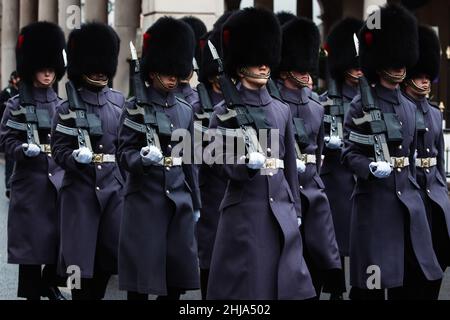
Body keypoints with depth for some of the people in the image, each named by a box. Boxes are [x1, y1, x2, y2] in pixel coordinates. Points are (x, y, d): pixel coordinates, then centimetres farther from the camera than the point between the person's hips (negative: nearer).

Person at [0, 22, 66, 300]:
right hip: (30, 181, -4)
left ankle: (50, 283, 25)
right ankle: (32, 292, 7)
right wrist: (25, 149, -21)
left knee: (61, 235, 5)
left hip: (59, 179, 4)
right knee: (32, 238, -1)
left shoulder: (62, 105, 10)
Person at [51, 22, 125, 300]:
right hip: (81, 187, -4)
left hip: (114, 185, 4)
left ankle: (97, 296, 23)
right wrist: (76, 156, -26)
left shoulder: (119, 102, 7)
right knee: (80, 254, -2)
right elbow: (60, 151, -6)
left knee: (111, 251, 6)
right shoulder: (69, 108, -4)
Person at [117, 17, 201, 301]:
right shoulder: (136, 108, -4)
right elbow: (125, 154, -8)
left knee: (179, 274, 4)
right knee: (142, 274, -3)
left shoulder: (185, 110, 11)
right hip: (145, 199, -5)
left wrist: (195, 203, 15)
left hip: (179, 200, 5)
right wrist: (144, 157, -29)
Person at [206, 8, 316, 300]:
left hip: (280, 209, 5)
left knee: (287, 281, 4)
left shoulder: (282, 110, 12)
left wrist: (295, 210, 13)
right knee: (245, 284, -1)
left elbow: (290, 164, 15)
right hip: (244, 210, -5)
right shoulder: (225, 111, -3)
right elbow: (222, 163, -8)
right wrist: (248, 162, -27)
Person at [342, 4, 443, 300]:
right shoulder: (361, 106, -6)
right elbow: (349, 153, -8)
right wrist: (371, 167, -26)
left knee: (421, 278, 5)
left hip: (408, 198, 6)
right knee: (374, 279, -3)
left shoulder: (409, 107, 14)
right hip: (374, 198, -6)